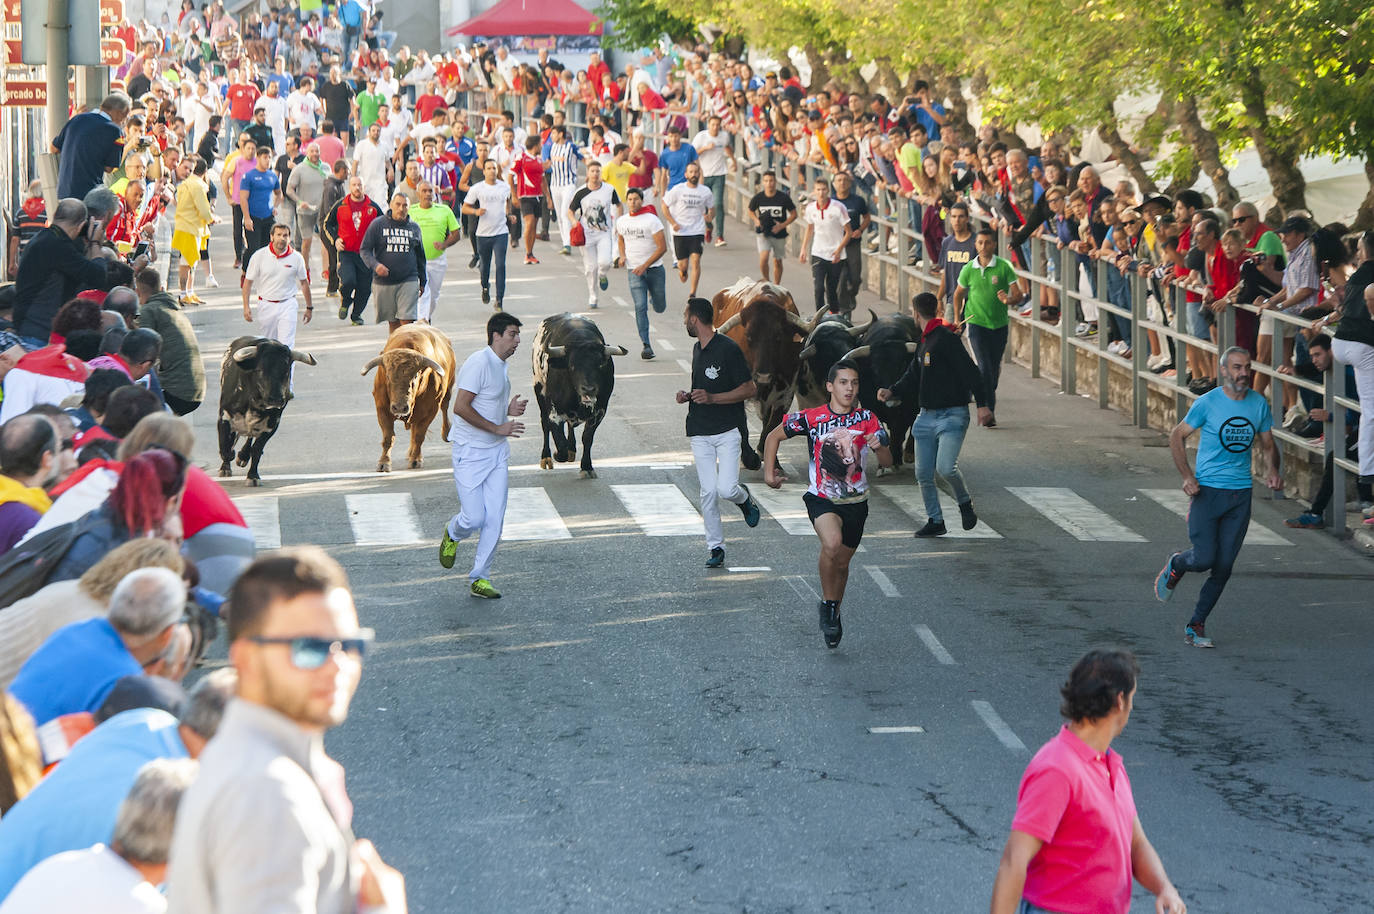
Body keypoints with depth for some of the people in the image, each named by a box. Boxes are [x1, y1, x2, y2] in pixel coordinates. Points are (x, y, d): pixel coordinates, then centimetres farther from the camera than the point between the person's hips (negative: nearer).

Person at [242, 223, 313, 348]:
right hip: (266, 305, 1)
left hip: (288, 305, -1)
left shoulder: (296, 257, -1)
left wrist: (309, 307, 15)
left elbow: (304, 282, 10)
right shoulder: (259, 256, -4)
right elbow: (248, 281, 1)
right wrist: (246, 307, -6)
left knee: (286, 345, -12)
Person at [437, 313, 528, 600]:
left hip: (497, 451, 8)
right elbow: (461, 406, -23)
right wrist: (498, 428, -21)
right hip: (470, 452, -8)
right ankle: (452, 534, 27)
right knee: (474, 518, -8)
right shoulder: (479, 363, -17)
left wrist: (510, 409, 5)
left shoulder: (502, 366, 12)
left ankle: (480, 579, 10)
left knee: (495, 518, 1)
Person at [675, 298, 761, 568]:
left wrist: (711, 398, -20)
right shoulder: (697, 348, 14)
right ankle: (715, 548, 5)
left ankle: (744, 498, 18)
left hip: (727, 431, -6)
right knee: (708, 492, -2)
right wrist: (688, 395, 7)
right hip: (700, 433, 6)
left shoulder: (728, 349, -12)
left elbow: (750, 389, -12)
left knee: (726, 489, -17)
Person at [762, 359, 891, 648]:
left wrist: (879, 447, -24)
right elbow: (774, 437, 7)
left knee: (842, 563, 13)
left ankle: (833, 613, 38)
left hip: (855, 502, 3)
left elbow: (887, 462, -2)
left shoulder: (867, 419, -2)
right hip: (822, 498, -3)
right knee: (832, 543, -31)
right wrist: (769, 472, 0)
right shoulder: (812, 418, -7)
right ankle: (828, 604, -10)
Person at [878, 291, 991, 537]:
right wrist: (892, 392, 4)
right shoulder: (923, 343, 16)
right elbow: (913, 378, 22)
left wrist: (982, 404, -24)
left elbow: (969, 370, -18)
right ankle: (935, 521, 18)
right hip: (927, 416, 9)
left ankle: (964, 502, 6)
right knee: (924, 474, 5)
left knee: (945, 468, -21)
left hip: (952, 416, -9)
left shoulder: (946, 338, -12)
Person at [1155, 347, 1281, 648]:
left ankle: (1196, 625, 14)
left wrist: (1272, 469, -7)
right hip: (1208, 490, -3)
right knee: (1204, 558, -11)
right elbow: (1177, 436, 2)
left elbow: (1268, 445, 14)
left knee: (1223, 566, 2)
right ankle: (1175, 566, 24)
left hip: (1241, 493, 3)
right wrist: (1187, 476, -9)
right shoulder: (1207, 403, -7)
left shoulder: (1259, 404, 4)